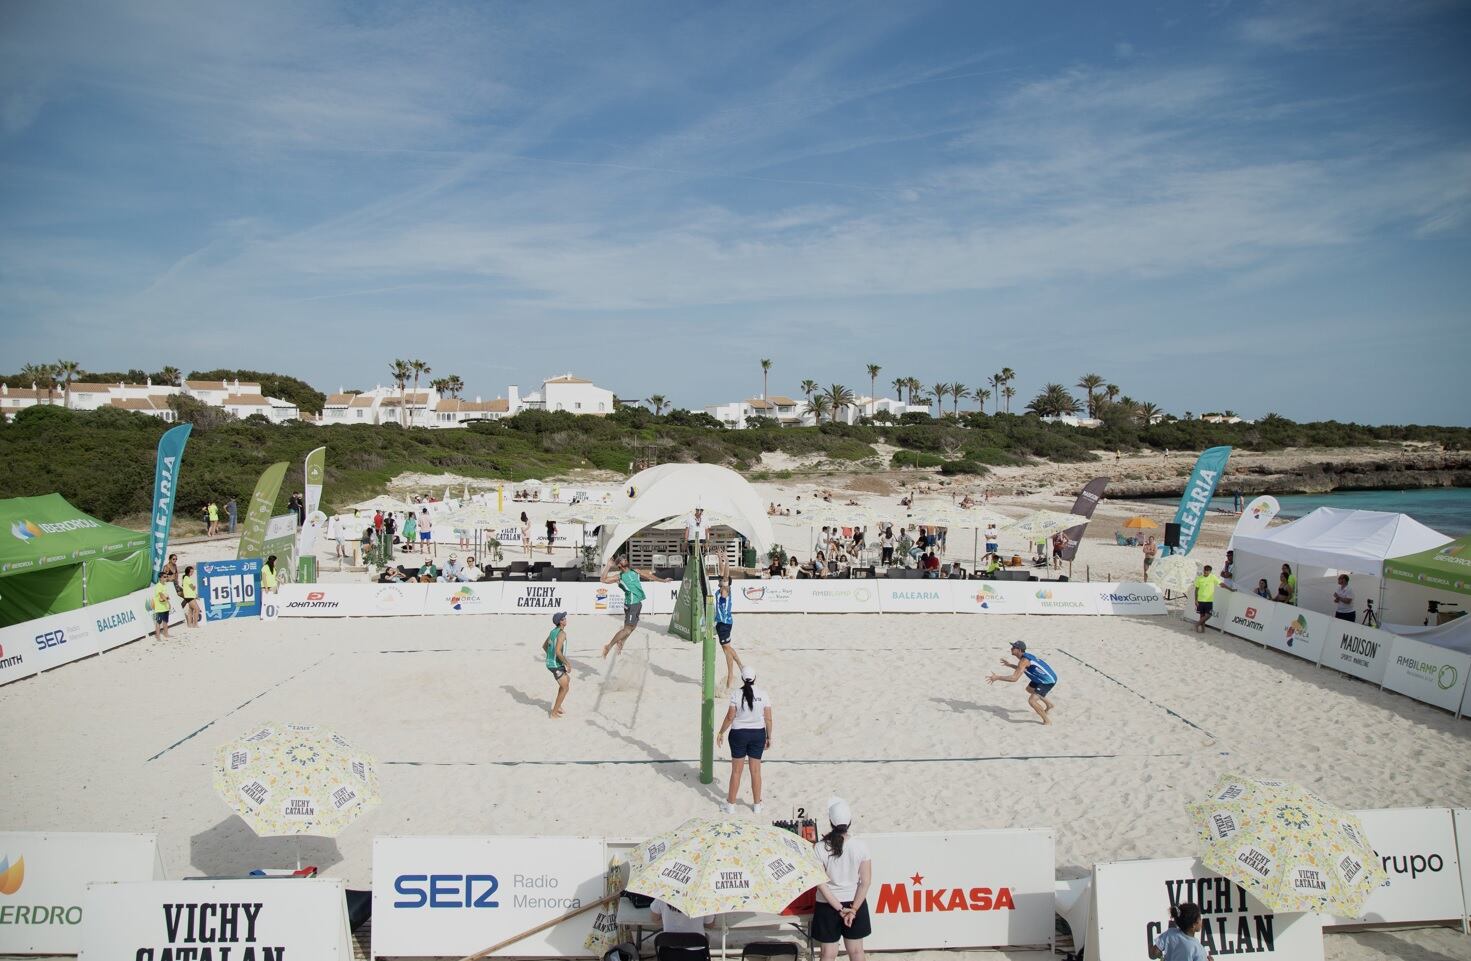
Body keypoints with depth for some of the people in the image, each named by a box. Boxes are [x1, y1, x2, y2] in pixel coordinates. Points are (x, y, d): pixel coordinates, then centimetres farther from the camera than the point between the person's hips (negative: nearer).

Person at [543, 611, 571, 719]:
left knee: (567, 679, 26)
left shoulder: (553, 631, 8)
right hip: (557, 665, -9)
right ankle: (554, 711, 5)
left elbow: (544, 646, 20)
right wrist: (567, 663, -20)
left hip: (550, 662, 9)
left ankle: (557, 705, 28)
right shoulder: (562, 633, -21)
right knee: (565, 688, 1)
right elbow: (558, 651, -30)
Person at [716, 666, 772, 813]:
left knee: (736, 771, 10)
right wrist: (769, 737, 9)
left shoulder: (736, 694, -13)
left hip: (739, 734, -2)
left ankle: (731, 805, 19)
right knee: (756, 771, 13)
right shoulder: (763, 695, -6)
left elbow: (730, 717, -10)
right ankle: (757, 805, 23)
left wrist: (721, 732, 3)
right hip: (758, 734, 2)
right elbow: (768, 719, -3)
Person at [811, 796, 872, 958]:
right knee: (856, 951, 18)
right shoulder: (860, 846, -14)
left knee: (829, 954, 12)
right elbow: (866, 882, -12)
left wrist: (839, 908, -11)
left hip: (828, 905, -1)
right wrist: (853, 909, -9)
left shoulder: (820, 848, -16)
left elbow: (821, 884, -16)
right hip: (855, 903, 1)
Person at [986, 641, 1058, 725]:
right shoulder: (1026, 656, 3)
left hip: (1049, 680, -10)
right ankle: (1049, 705, 49)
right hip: (1042, 678, 10)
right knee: (1029, 689, 31)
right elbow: (1021, 669, 24)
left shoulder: (1024, 661, -26)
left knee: (1031, 700, -19)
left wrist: (997, 677, -28)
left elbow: (1014, 678, -32)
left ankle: (1047, 721, -1)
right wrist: (1010, 665, 21)